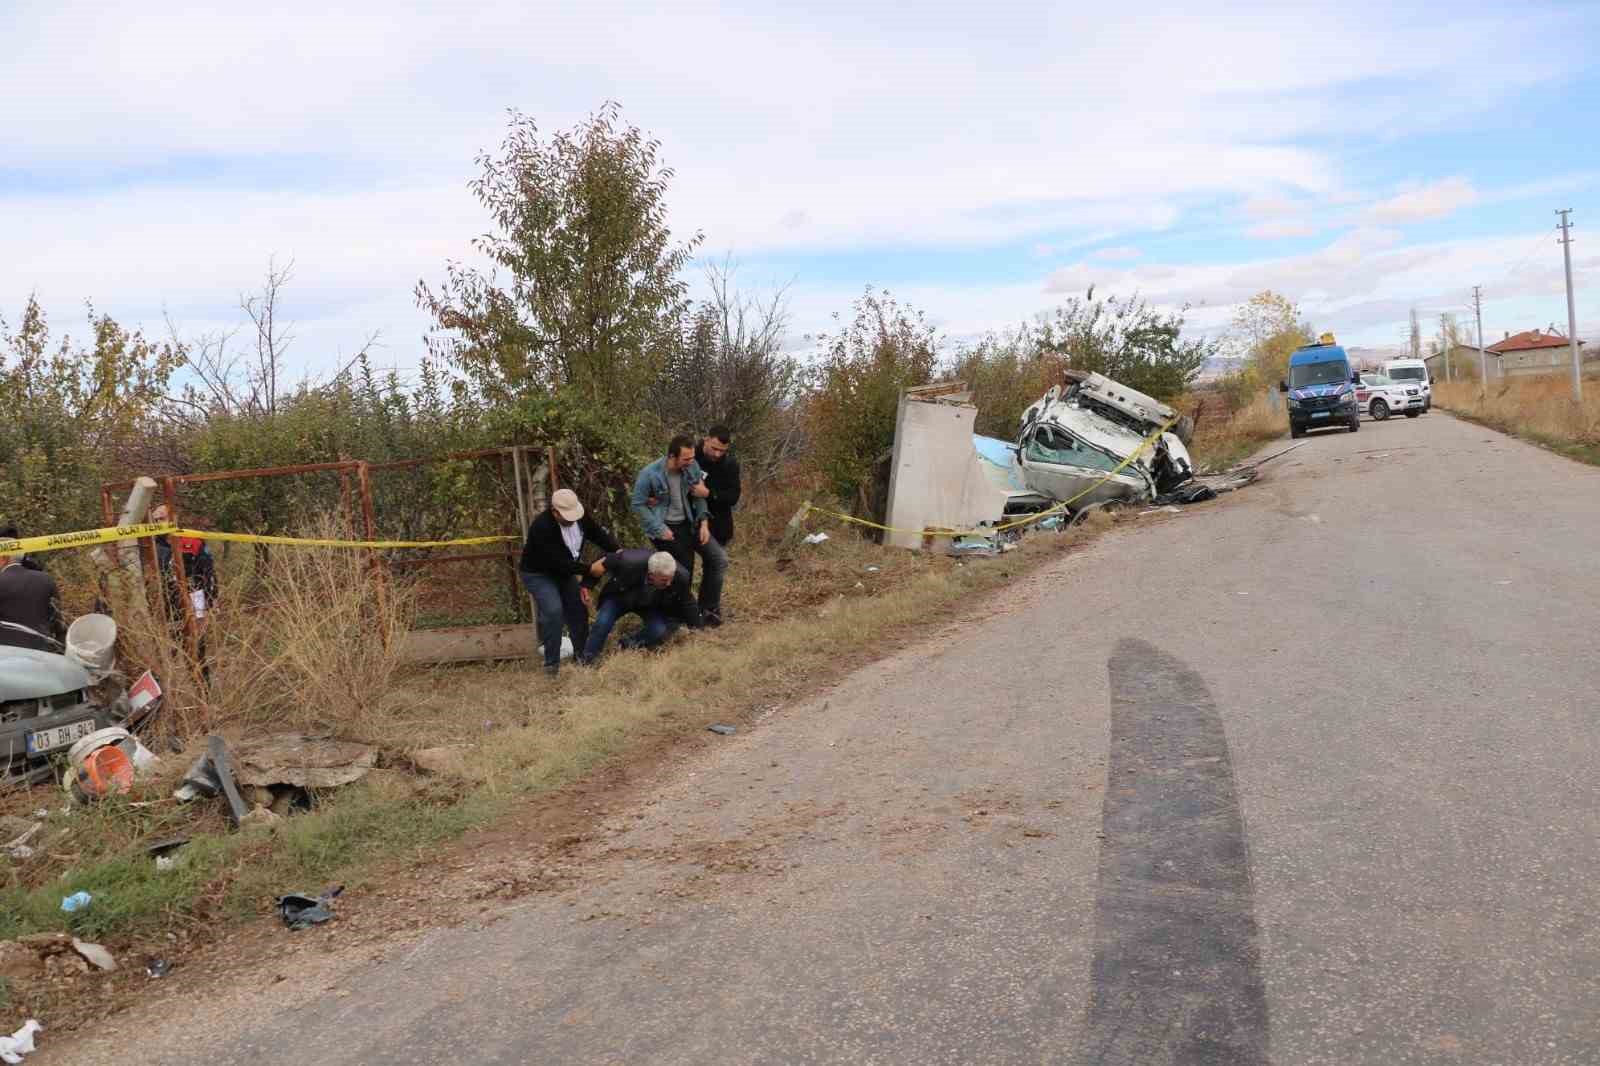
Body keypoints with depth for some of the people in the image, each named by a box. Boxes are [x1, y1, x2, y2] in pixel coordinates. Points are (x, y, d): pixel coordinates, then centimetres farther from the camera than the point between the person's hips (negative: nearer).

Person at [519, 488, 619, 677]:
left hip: (564, 571, 7)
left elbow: (600, 534, -6)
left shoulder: (580, 515, -15)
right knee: (553, 610, -24)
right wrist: (590, 570, -33)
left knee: (578, 609, 4)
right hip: (538, 574, -7)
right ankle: (552, 664, -13)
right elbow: (559, 563, -35)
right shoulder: (541, 527, -35)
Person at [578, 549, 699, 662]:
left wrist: (696, 627, -4)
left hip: (652, 605, 1)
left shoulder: (680, 576, -34)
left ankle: (629, 647, 1)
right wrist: (586, 584, -8)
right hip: (620, 596, -1)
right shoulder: (630, 562, -41)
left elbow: (686, 602, -12)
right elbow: (600, 565, -21)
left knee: (659, 630, -25)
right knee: (602, 623, -22)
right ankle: (585, 661, 0)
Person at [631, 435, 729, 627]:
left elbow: (699, 496, 3)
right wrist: (659, 529, -17)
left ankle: (708, 608, 13)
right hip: (667, 527, -5)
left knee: (719, 559, -2)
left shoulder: (692, 467, -10)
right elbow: (638, 505, -13)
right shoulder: (649, 475, -23)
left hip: (689, 523, 5)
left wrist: (703, 523, -6)